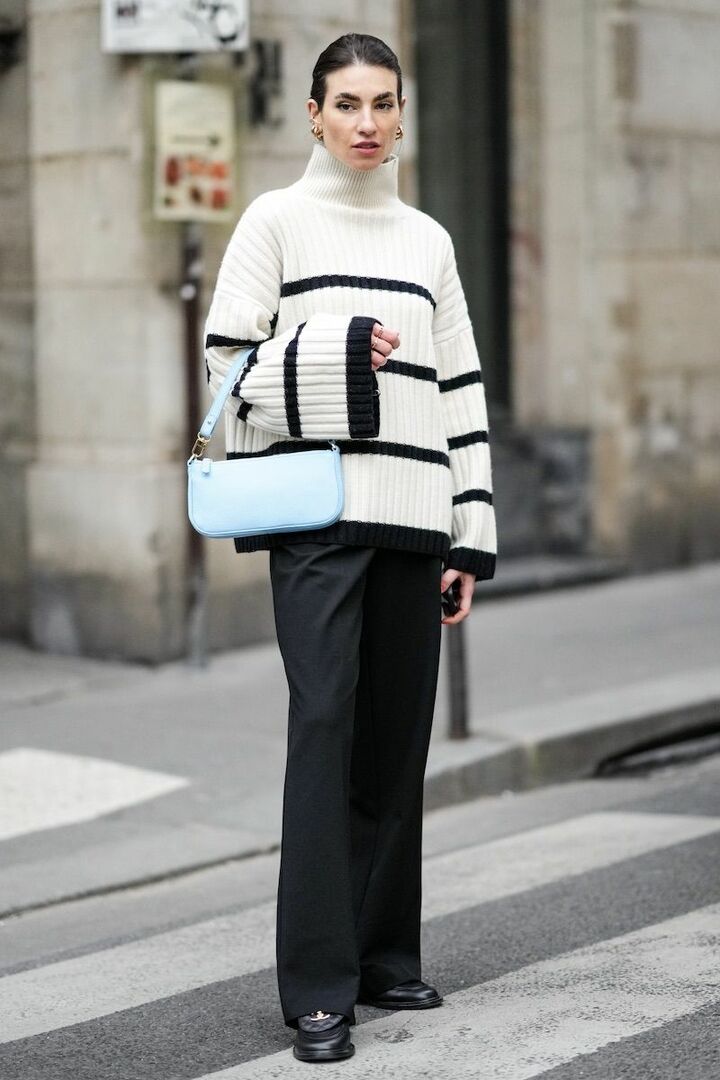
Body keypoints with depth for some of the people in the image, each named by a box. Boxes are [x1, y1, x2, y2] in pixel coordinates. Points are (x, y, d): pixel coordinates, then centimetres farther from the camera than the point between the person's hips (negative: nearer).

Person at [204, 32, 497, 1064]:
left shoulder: (428, 240, 17)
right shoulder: (276, 220, 5)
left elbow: (462, 392, 15)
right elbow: (229, 369, -1)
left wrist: (472, 535, 10)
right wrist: (341, 352, -15)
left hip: (412, 516, 4)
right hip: (317, 511, -4)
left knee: (398, 734, 5)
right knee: (325, 725, -11)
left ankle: (386, 955, 18)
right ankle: (317, 987, -8)